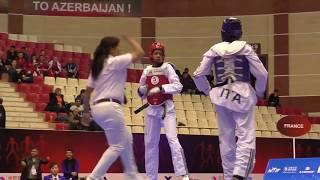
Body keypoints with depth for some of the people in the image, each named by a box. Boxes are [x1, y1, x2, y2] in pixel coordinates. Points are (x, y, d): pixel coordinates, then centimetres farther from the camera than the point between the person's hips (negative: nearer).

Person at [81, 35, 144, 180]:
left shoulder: (97, 66, 19)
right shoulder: (114, 62, -6)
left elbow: (87, 92, 18)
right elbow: (140, 53, -7)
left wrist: (86, 112, 22)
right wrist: (128, 38, 8)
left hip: (97, 108, 10)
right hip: (110, 107, -10)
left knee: (126, 140, 21)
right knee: (117, 146, -6)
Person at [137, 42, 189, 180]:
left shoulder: (168, 67, -3)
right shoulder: (147, 71, 9)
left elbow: (178, 86, -14)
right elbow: (142, 92, 16)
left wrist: (160, 88, -25)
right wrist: (141, 90, -7)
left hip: (166, 108, -5)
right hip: (152, 109, 5)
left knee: (172, 139, -18)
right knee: (150, 142, 10)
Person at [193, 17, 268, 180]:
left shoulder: (214, 50, 3)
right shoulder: (245, 48, -3)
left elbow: (198, 74, 3)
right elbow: (261, 74, -4)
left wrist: (208, 91, 17)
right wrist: (259, 92, 12)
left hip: (221, 95, 3)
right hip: (242, 93, -3)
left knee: (226, 137, 12)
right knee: (246, 135, -4)